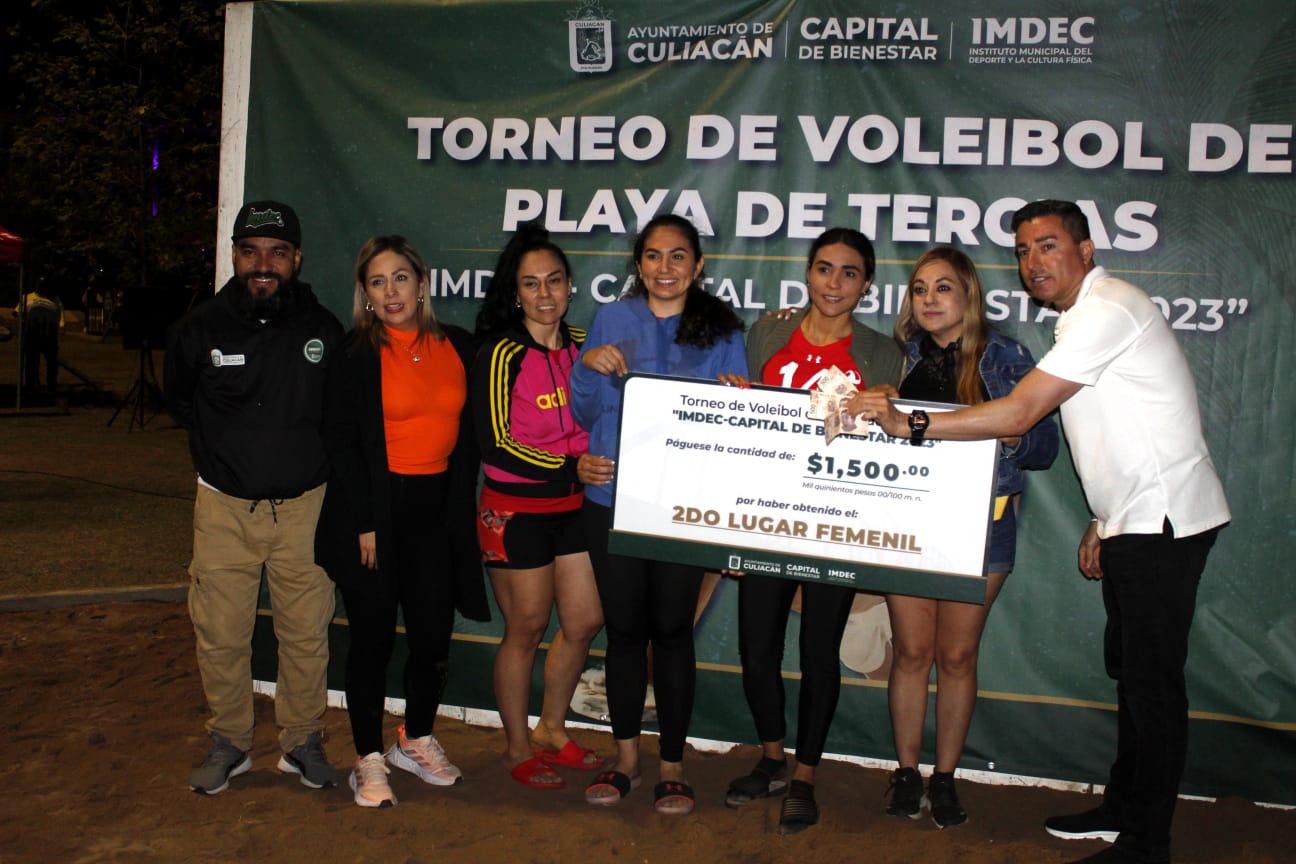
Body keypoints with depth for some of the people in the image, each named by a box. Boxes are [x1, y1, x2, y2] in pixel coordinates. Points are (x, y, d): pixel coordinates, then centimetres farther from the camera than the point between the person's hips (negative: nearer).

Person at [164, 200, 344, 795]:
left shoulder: (324, 329, -2)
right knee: (220, 635, 5)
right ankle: (228, 743, 25)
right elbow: (179, 403, 17)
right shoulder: (199, 330, -2)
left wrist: (295, 445, 8)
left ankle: (302, 741, 25)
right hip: (224, 506, 1)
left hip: (304, 505, 0)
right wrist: (227, 448, 12)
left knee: (306, 633, 6)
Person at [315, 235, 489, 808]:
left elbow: (469, 433, 10)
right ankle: (368, 760, 19)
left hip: (436, 509, 3)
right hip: (374, 510, -3)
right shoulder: (356, 354, -3)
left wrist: (459, 504, 4)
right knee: (373, 638, 4)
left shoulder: (457, 347, 6)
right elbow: (341, 439, -6)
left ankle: (417, 740, 31)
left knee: (434, 636, 7)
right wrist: (365, 524, -11)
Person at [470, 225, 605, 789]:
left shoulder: (582, 347, 6)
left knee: (585, 622, 10)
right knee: (527, 628, 4)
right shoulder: (501, 354, -9)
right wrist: (572, 467, -22)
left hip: (572, 508, 6)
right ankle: (518, 749, 24)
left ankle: (551, 728, 32)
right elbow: (494, 443, -15)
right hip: (515, 510, -5)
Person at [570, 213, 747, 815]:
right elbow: (585, 413, 7)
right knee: (624, 627, 8)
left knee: (672, 629, 2)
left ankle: (672, 765, 18)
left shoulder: (722, 331, 4)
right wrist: (588, 366, -12)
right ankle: (625, 758, 25)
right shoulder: (612, 320, 6)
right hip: (613, 496, 1)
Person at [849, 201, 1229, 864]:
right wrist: (1102, 522, 18)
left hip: (1164, 520, -10)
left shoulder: (1104, 312, -19)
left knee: (1151, 678, -4)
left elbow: (1017, 415, -24)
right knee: (1126, 666, 17)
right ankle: (1123, 808, 30)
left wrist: (910, 424, -22)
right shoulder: (1087, 315, 15)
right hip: (1133, 521, 10)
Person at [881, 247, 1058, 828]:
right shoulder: (900, 356, 9)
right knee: (911, 650, 5)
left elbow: (1046, 447, 2)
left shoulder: (1006, 359, 2)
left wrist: (1011, 436, -18)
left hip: (979, 523, -1)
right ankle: (906, 773, 19)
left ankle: (945, 778, 19)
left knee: (957, 655, 5)